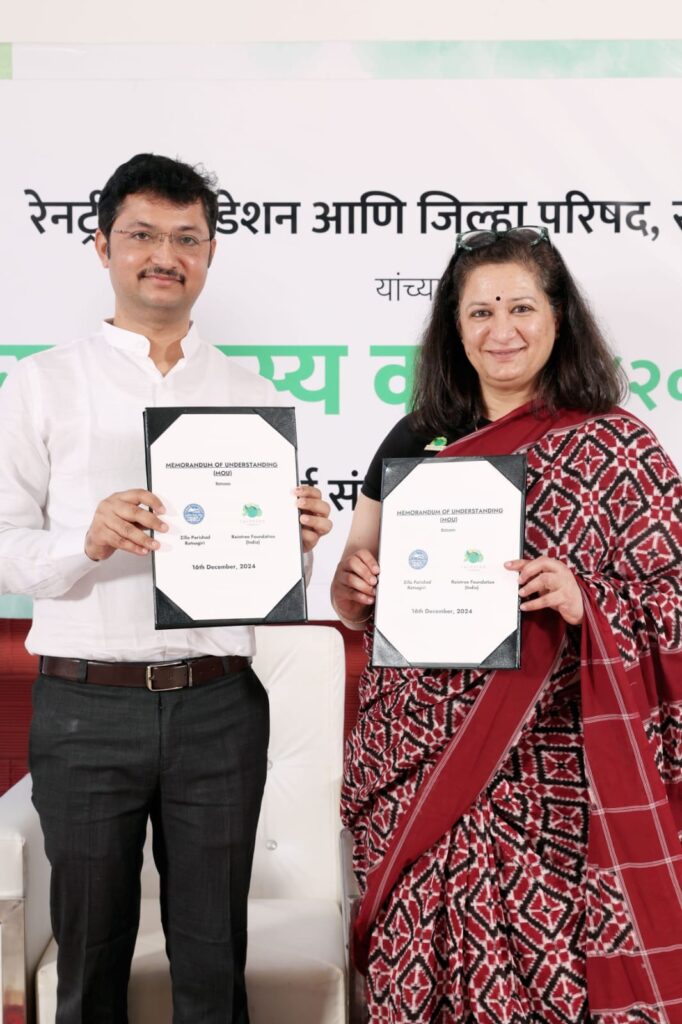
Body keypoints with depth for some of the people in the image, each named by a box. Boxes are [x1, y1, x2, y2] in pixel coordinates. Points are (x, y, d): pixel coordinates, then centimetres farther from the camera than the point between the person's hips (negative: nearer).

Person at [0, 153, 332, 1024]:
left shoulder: (252, 396, 10)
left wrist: (299, 539, -10)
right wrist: (87, 541, -21)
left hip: (220, 701, 2)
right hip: (85, 703, -1)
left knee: (213, 953, 11)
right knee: (91, 950, 12)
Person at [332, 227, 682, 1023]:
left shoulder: (614, 449, -3)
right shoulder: (414, 441, 7)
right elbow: (355, 604, 13)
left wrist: (584, 602, -22)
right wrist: (352, 583, -9)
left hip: (545, 785, -3)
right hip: (414, 778, 3)